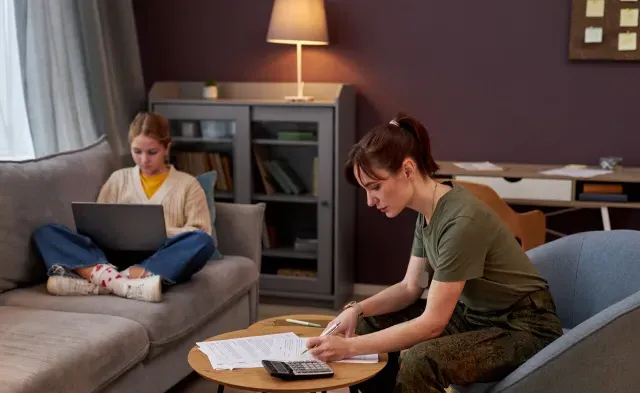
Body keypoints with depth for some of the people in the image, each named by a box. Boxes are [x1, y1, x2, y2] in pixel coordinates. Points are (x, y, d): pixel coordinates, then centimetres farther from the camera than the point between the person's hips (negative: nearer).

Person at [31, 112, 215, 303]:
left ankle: (97, 280, -42)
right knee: (45, 232, -16)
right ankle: (112, 279, -44)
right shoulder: (119, 178, 22)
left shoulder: (187, 184, 15)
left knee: (202, 241, -35)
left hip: (160, 258, -2)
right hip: (116, 255, 2)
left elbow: (201, 233, 6)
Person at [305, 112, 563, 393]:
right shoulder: (428, 210, -2)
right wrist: (357, 309, -8)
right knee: (370, 324, 3)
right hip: (474, 315, 9)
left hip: (523, 328, -9)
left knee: (419, 361, -32)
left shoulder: (461, 221, -29)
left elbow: (432, 323, -26)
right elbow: (411, 287, 8)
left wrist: (350, 346, -25)